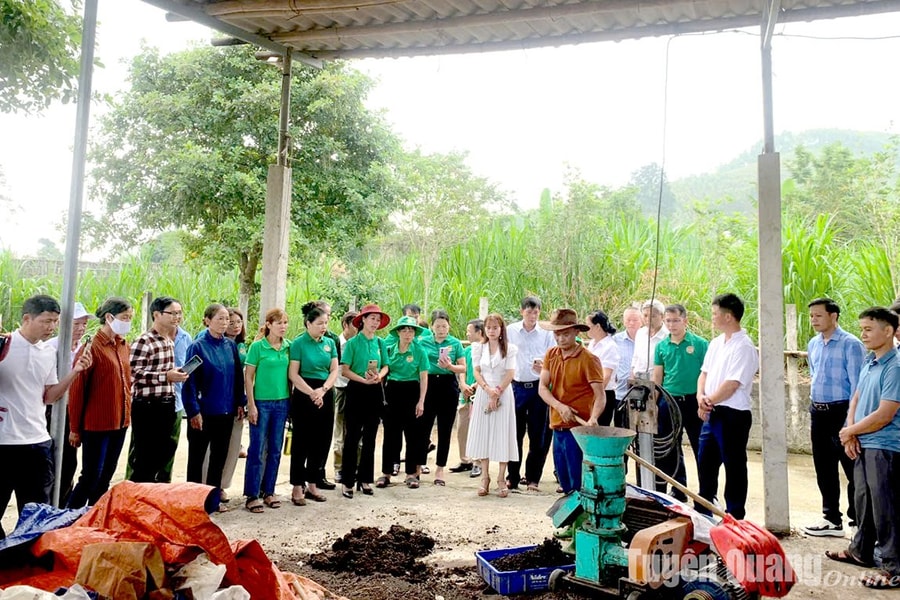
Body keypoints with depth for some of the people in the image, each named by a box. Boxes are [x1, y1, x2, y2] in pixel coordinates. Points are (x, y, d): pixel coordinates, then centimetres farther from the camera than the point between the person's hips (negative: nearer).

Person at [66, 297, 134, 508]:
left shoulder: (123, 346, 8)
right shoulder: (93, 347, -14)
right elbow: (77, 390, -11)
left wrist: (126, 415, 12)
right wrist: (75, 428, -8)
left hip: (120, 423, 7)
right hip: (97, 425, -7)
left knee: (106, 476, 14)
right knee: (91, 476, -1)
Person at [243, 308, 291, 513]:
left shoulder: (288, 346, 5)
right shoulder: (257, 346, -8)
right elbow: (248, 377, -6)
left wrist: (290, 399, 7)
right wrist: (251, 405, -10)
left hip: (282, 402, 5)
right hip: (262, 402, -4)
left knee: (275, 450, 11)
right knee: (257, 450, 0)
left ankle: (268, 491, 23)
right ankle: (252, 495, 10)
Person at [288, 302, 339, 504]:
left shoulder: (330, 343, 7)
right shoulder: (298, 343, -7)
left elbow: (334, 370, 4)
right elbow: (293, 374, -11)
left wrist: (322, 389, -12)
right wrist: (312, 393, -17)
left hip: (325, 395, 5)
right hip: (303, 396, -5)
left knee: (322, 441, 9)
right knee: (302, 441, 2)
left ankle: (312, 484, 21)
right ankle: (298, 486, 12)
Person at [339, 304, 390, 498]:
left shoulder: (380, 343, 7)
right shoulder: (353, 342, -6)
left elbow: (385, 366, 12)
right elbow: (345, 370, -9)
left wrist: (379, 376, -9)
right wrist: (364, 380, -20)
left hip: (375, 392, 5)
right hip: (357, 390, -4)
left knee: (370, 437, 10)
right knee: (353, 437, 0)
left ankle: (365, 479, 20)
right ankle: (347, 481, 8)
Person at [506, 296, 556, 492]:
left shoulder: (546, 333, 2)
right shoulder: (510, 331, 3)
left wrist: (544, 367, -19)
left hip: (538, 387, 0)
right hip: (516, 386, 0)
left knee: (538, 435, 5)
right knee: (514, 433, 5)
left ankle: (533, 478, 18)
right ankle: (513, 477, 17)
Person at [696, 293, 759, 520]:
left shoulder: (744, 347, -16)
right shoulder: (715, 343, 12)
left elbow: (732, 384, -21)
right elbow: (704, 373, 13)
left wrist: (709, 401, -10)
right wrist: (701, 397, -5)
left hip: (733, 415, -9)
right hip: (711, 414, 9)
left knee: (734, 467, 4)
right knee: (705, 463, 17)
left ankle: (735, 517, 17)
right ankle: (703, 513, 31)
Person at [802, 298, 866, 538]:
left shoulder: (850, 344, -12)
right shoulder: (813, 344, 10)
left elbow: (857, 385, -13)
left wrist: (851, 422, -16)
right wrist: (813, 414, 18)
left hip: (841, 411, -7)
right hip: (818, 412, 7)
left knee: (852, 469, 3)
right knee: (824, 469, 14)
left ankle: (858, 521, 15)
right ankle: (832, 519, 26)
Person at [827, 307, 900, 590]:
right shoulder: (869, 363, 9)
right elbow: (856, 399, 13)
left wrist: (850, 431, -8)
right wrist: (850, 433, -2)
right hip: (862, 445, 8)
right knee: (862, 500, 19)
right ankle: (861, 550, 34)